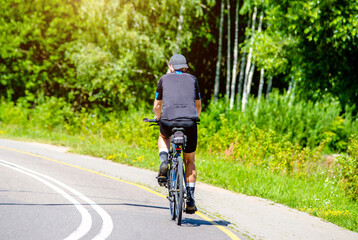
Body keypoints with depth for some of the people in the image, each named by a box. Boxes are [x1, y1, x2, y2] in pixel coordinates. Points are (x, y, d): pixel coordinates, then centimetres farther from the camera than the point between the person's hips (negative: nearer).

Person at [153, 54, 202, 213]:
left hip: (168, 120, -1)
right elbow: (198, 106, 26)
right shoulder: (192, 79, 21)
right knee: (190, 160, 18)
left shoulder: (164, 79, 19)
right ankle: (190, 199, 10)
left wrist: (159, 119, 43)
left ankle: (164, 163, 7)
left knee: (163, 137, 36)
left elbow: (156, 107, 22)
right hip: (190, 121, 1)